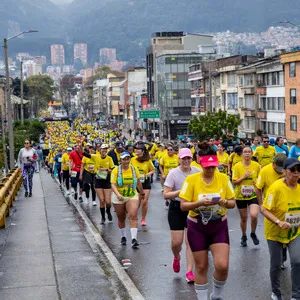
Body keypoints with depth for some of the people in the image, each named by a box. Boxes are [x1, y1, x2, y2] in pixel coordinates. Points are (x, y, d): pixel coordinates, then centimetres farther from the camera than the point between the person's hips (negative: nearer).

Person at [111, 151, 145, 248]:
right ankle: (123, 237, 31)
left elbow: (138, 183, 14)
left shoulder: (134, 169, -1)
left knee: (133, 216, -16)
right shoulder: (116, 170, -8)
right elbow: (113, 184, -15)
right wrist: (118, 194, -32)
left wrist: (142, 193, 25)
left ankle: (134, 239, -21)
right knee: (121, 218, 11)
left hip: (132, 196, 0)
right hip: (118, 198, 0)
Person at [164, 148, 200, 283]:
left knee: (191, 241, -3)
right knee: (176, 242, 0)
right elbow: (165, 194, -14)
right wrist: (180, 191, -25)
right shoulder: (173, 173, -10)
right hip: (176, 208, -1)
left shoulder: (197, 172, -3)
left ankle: (189, 272, 4)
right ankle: (176, 257, 35)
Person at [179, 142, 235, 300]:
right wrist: (200, 203, -29)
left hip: (219, 226, 1)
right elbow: (183, 205, -12)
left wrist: (225, 202, -24)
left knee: (222, 265, -9)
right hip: (197, 227, -1)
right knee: (201, 267, 7)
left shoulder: (223, 178, -7)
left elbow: (232, 203, -1)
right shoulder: (191, 179, -12)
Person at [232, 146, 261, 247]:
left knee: (254, 215, -19)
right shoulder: (237, 166, -7)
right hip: (240, 196, 0)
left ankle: (253, 233, 9)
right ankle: (244, 236, 36)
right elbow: (234, 182, -8)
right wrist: (244, 177, -21)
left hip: (253, 195, 0)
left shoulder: (256, 165, -3)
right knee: (243, 218, 12)